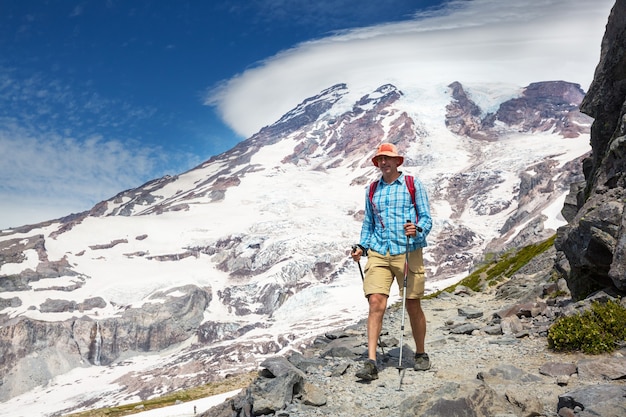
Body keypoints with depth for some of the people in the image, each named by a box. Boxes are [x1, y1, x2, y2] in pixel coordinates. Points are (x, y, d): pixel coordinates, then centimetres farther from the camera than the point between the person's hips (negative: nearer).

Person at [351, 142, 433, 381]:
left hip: (408, 253, -2)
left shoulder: (413, 185, 6)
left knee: (413, 306, 6)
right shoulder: (371, 191, 16)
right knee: (376, 303, -10)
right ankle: (371, 363, -11)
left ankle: (421, 355, 26)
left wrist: (417, 230, -20)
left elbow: (426, 218, 2)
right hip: (378, 254, 2)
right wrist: (362, 246, 8)